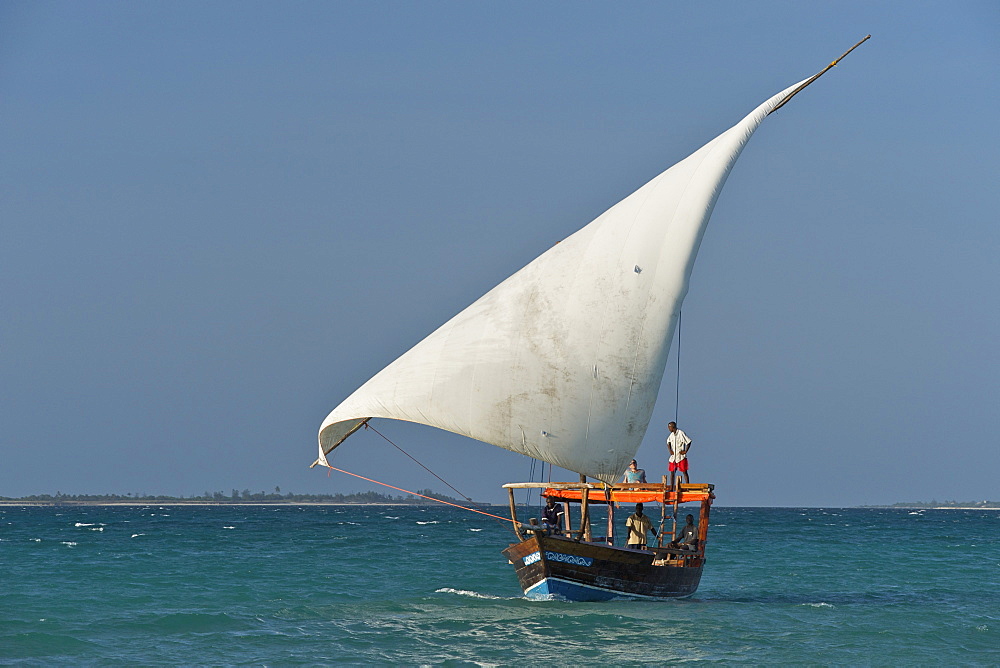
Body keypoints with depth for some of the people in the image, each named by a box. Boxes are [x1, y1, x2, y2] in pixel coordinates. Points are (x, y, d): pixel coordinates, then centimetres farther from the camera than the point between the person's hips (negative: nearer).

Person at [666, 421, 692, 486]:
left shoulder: (681, 433, -12)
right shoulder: (671, 435, 10)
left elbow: (688, 442, -13)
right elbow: (668, 442, 27)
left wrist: (685, 451, -14)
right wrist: (670, 450, 12)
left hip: (681, 457, -7)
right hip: (673, 457, 7)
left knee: (684, 472, -4)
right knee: (672, 472, 7)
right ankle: (671, 488, 11)